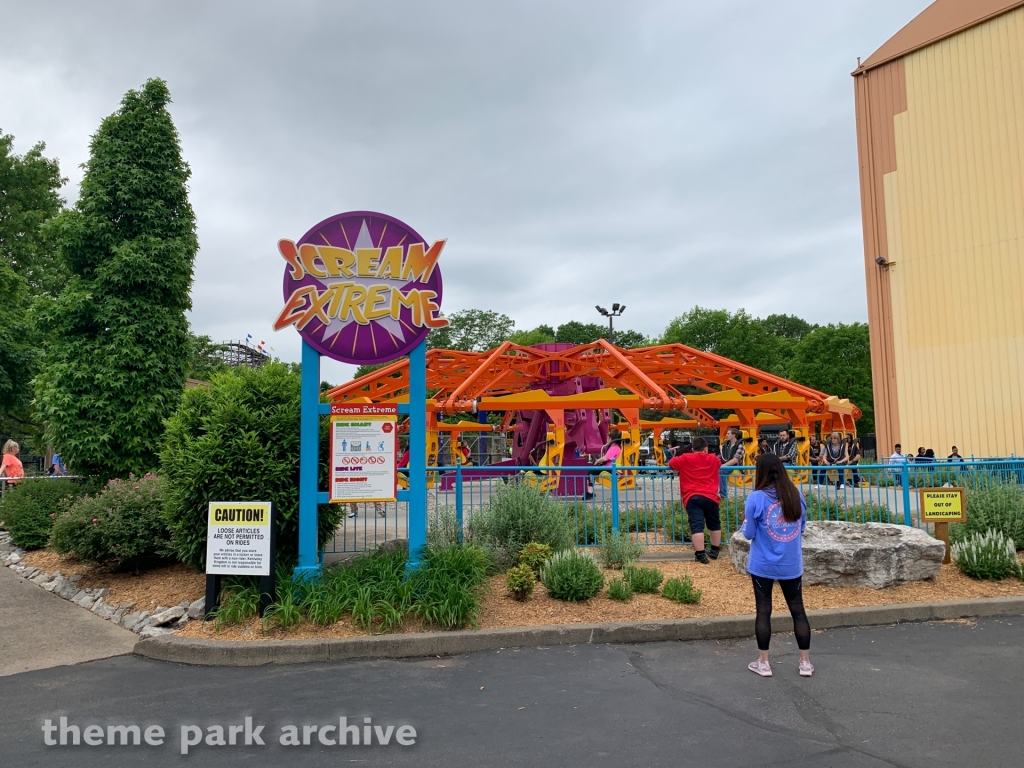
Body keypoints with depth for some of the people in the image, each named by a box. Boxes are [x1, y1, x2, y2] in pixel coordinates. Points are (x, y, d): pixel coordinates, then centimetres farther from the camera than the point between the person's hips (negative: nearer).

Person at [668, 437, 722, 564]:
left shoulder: (685, 459, 8)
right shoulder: (713, 459, 15)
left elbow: (671, 463, 20)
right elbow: (719, 464, 36)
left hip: (692, 497, -2)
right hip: (710, 497, 2)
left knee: (697, 525, -7)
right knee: (715, 524, 21)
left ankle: (700, 555, -12)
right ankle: (714, 551, 30)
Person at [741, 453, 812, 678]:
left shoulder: (756, 498, -15)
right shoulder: (796, 494, -2)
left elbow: (749, 533, -10)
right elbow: (802, 526, 10)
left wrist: (747, 519, 7)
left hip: (763, 565, -3)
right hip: (791, 564, 3)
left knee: (763, 611, 7)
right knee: (798, 609, 13)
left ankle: (763, 663, 15)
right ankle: (805, 662, 20)